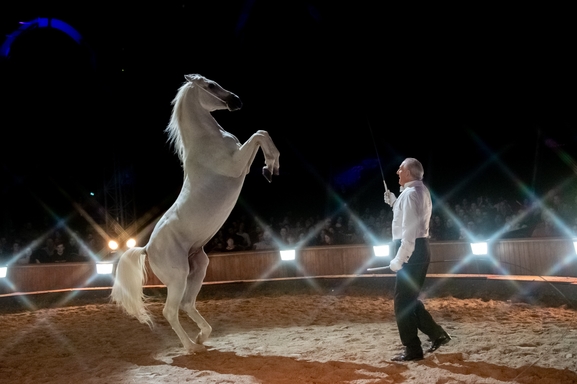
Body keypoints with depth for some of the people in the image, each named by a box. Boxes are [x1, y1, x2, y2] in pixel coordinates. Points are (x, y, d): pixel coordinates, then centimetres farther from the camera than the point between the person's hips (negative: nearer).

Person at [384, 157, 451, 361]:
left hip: (411, 252, -10)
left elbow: (409, 231, -22)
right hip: (419, 250, 10)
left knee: (403, 302, -3)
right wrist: (394, 202, 18)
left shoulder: (410, 193, -16)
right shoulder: (422, 191, 16)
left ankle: (412, 349, 3)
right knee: (410, 300, 17)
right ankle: (437, 334, 20)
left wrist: (399, 259, -21)